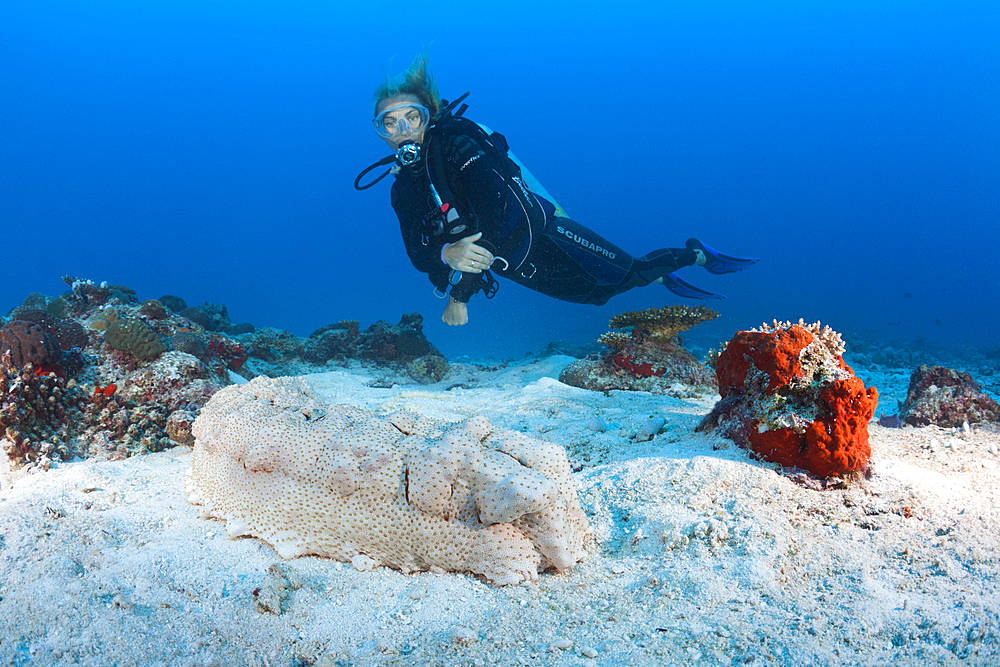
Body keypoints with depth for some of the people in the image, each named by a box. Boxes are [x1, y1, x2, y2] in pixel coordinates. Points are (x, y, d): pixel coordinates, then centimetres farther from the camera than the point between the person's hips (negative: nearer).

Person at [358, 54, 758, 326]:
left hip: (543, 234, -5)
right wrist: (447, 253, -35)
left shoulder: (457, 143, -20)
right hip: (513, 266, 6)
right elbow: (417, 252, -9)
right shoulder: (403, 192, 1)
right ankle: (663, 280, 44)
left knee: (630, 272, -2)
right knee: (600, 292, 17)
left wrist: (461, 293, -33)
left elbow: (492, 215, -31)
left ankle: (699, 255, 26)